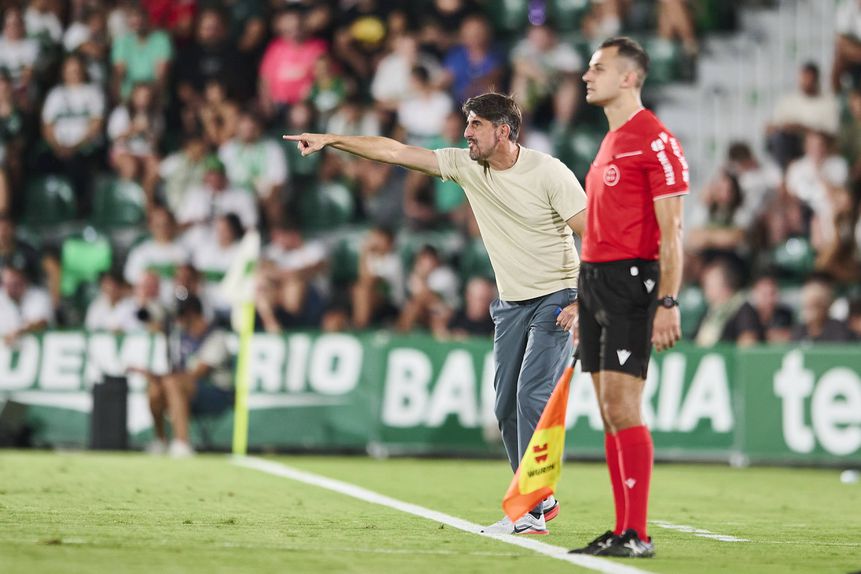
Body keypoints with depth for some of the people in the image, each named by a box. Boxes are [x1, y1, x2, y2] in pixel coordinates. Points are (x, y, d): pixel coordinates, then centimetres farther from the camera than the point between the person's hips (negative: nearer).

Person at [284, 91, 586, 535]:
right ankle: (541, 500, 19)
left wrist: (583, 301, -22)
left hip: (555, 299, -7)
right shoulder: (466, 165, 1)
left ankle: (532, 511, -18)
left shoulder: (549, 172, -15)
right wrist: (330, 140, -3)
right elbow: (395, 151, 2)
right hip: (511, 304, 7)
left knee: (532, 396, -18)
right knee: (507, 408, 4)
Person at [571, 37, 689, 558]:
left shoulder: (656, 140, -10)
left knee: (622, 407, -12)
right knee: (610, 412, 8)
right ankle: (622, 530, 10)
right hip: (595, 280, 9)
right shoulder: (611, 141, 18)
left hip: (631, 281, -9)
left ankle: (637, 534, -10)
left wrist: (668, 303, -20)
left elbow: (671, 232, -14)